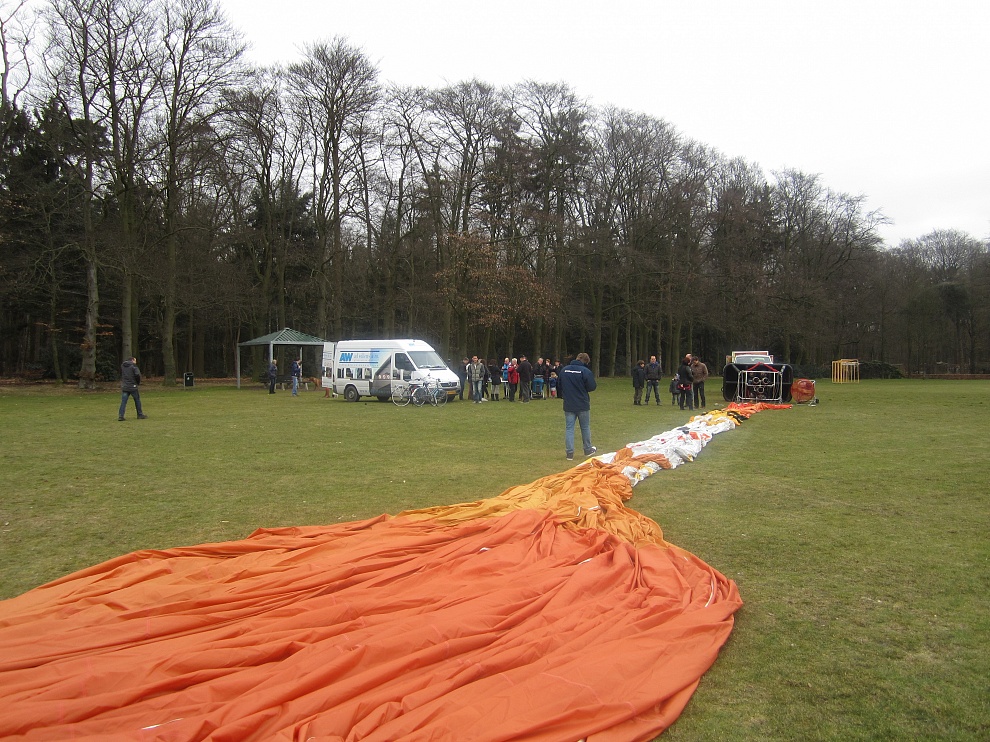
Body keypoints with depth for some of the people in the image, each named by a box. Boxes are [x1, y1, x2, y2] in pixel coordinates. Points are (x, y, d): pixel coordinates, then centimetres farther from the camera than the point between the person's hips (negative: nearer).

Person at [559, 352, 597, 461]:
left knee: (569, 428, 5)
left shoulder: (564, 370, 2)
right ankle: (588, 450, 27)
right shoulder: (586, 371, -14)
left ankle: (569, 453, 2)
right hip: (583, 405, -3)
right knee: (585, 427, 14)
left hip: (568, 405, 3)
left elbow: (558, 386, 9)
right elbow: (592, 387, -12)